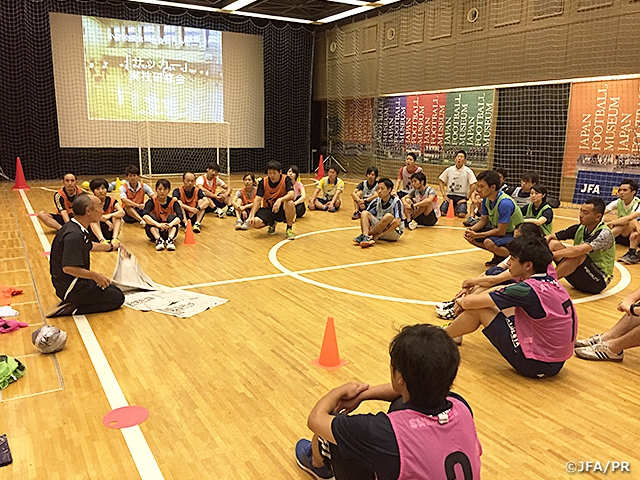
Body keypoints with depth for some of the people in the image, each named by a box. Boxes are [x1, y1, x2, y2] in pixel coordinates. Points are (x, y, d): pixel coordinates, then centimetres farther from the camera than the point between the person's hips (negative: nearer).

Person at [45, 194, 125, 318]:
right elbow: (68, 268, -34)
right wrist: (95, 276, -22)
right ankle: (71, 309, -10)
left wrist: (112, 247, 34)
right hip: (70, 288, -10)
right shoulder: (73, 235, -27)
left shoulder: (78, 229, 6)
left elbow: (89, 246, 28)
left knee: (114, 290, 22)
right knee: (117, 298, -6)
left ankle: (71, 304, 10)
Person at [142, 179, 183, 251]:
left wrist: (170, 224, -46)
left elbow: (180, 216, -25)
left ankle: (170, 239, -40)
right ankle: (158, 240, -40)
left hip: (169, 231, 0)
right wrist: (158, 224, -46)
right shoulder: (152, 201, -10)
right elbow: (145, 216, -29)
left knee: (172, 216, -22)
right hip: (155, 231, 0)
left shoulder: (173, 202, -8)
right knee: (151, 217, -23)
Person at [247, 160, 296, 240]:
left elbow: (291, 195, -27)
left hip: (282, 210, -2)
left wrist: (280, 200, -47)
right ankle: (272, 224, 12)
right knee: (254, 223, -26)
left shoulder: (286, 180, -12)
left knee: (290, 203, -37)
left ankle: (289, 229, -12)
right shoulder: (263, 182, -6)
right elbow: (257, 200, -10)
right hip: (268, 209, 2)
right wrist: (252, 216, -22)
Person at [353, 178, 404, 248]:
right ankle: (365, 236, -37)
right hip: (379, 230, 5)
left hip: (395, 232, -5)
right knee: (365, 213, -11)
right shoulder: (377, 201, 2)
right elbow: (365, 216, 2)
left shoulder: (396, 202, -14)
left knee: (389, 216, -33)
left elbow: (397, 222, -24)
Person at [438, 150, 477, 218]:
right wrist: (444, 195, -2)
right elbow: (441, 182, 8)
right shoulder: (449, 170, 3)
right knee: (442, 213, -18)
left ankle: (456, 210, 12)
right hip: (449, 195, 2)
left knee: (461, 214, -25)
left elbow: (473, 186, -7)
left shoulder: (468, 171, -4)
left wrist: (466, 198, -10)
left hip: (462, 197, -2)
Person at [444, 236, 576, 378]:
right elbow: (505, 292, 13)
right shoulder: (550, 281, 1)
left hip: (535, 365, -9)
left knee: (478, 310, -5)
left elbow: (470, 303, -19)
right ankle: (452, 330, 35)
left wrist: (462, 301, 5)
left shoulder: (528, 290, -24)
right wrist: (467, 299, 4)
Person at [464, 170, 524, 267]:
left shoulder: (505, 203, -30)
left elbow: (501, 231, -28)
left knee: (489, 242, -36)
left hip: (515, 235, -9)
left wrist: (477, 235, -25)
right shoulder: (486, 199, -5)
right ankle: (498, 255, 7)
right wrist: (471, 230, -15)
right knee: (469, 236, -4)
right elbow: (483, 220, 6)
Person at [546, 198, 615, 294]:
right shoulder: (580, 228, -1)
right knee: (553, 243, -7)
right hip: (581, 277, 7)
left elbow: (578, 250, -36)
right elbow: (551, 236, 1)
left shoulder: (605, 233, -20)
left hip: (598, 280, -7)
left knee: (577, 255, -35)